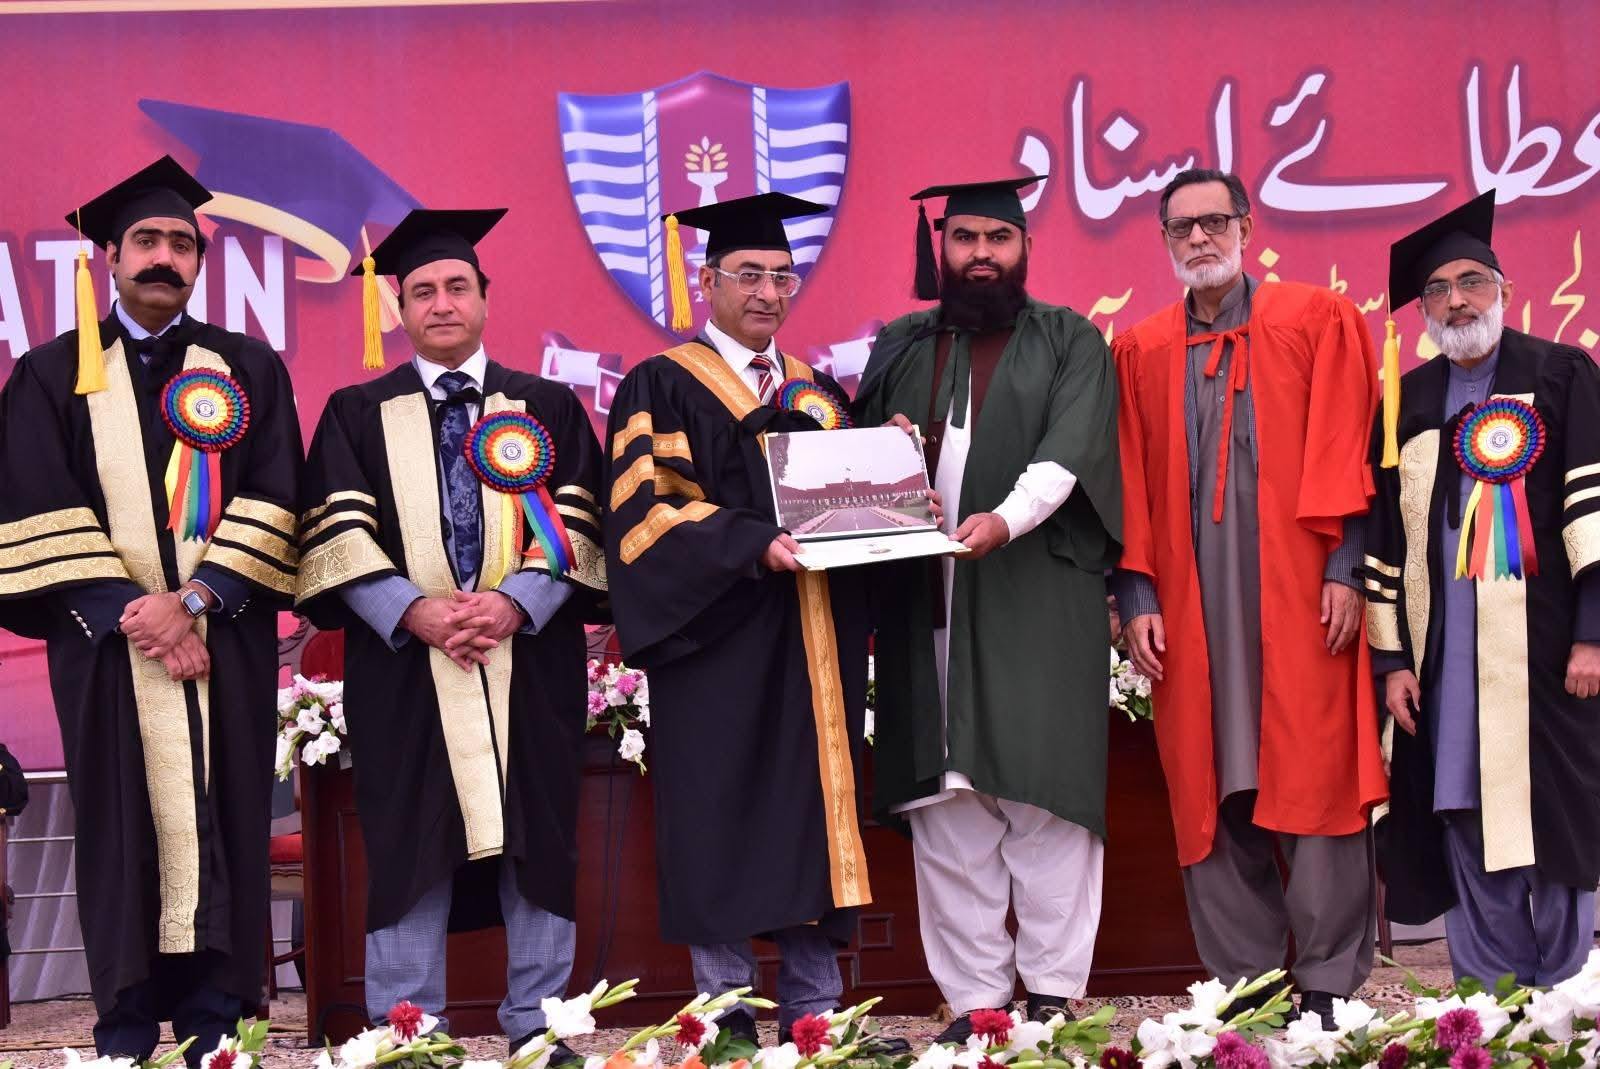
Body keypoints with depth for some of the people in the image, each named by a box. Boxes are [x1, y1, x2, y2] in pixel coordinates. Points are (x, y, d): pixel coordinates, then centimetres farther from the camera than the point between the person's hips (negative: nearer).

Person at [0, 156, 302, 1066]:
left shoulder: (249, 369, 11)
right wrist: (130, 610, -12)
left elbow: (271, 502, 1)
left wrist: (194, 597, -13)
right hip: (109, 646, 0)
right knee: (122, 836, 1)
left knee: (219, 835, 0)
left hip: (223, 644, 1)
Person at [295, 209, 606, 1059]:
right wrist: (414, 609, -15)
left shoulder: (549, 407, 11)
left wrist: (515, 602, -14)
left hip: (529, 661, 1)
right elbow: (337, 534, 0)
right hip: (402, 665, -1)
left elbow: (577, 523, 2)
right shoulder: (357, 414, 9)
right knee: (410, 847, 1)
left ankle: (536, 1024, 11)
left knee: (536, 839, 3)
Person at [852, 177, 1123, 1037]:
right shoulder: (901, 348, 19)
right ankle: (973, 1001, 4)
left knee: (1044, 797, -6)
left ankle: (1054, 991, 1)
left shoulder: (1070, 343, 8)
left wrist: (1006, 518, -25)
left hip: (1037, 599, -3)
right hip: (927, 602, 3)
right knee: (946, 810, 0)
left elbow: (1070, 451, -8)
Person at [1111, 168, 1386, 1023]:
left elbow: (1343, 452, -1)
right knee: (1209, 792, 3)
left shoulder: (1318, 322, 6)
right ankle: (1243, 983, 11)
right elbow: (1130, 487, 9)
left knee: (1315, 781, -2)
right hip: (1190, 605, 3)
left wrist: (1344, 567, -9)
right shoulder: (1139, 352, 13)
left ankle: (1327, 984, 5)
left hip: (1299, 592, -3)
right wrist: (1136, 598, 0)